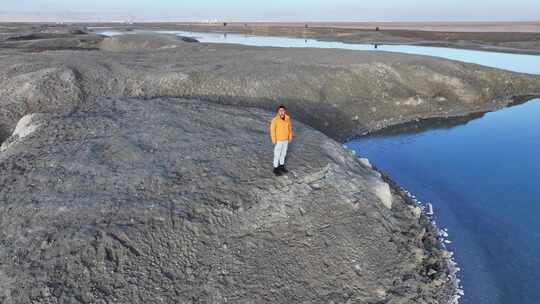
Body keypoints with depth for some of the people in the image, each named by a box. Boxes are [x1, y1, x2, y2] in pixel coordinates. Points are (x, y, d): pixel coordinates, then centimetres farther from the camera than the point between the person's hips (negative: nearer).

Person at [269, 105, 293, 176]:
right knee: (277, 155, 5)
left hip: (285, 140, 5)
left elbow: (290, 128, 5)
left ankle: (281, 166, 36)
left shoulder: (287, 118, -6)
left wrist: (290, 137, 5)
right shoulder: (275, 119, -21)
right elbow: (272, 130, -16)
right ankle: (275, 169, 21)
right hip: (278, 140, -5)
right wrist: (274, 140, -17)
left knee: (283, 153, 18)